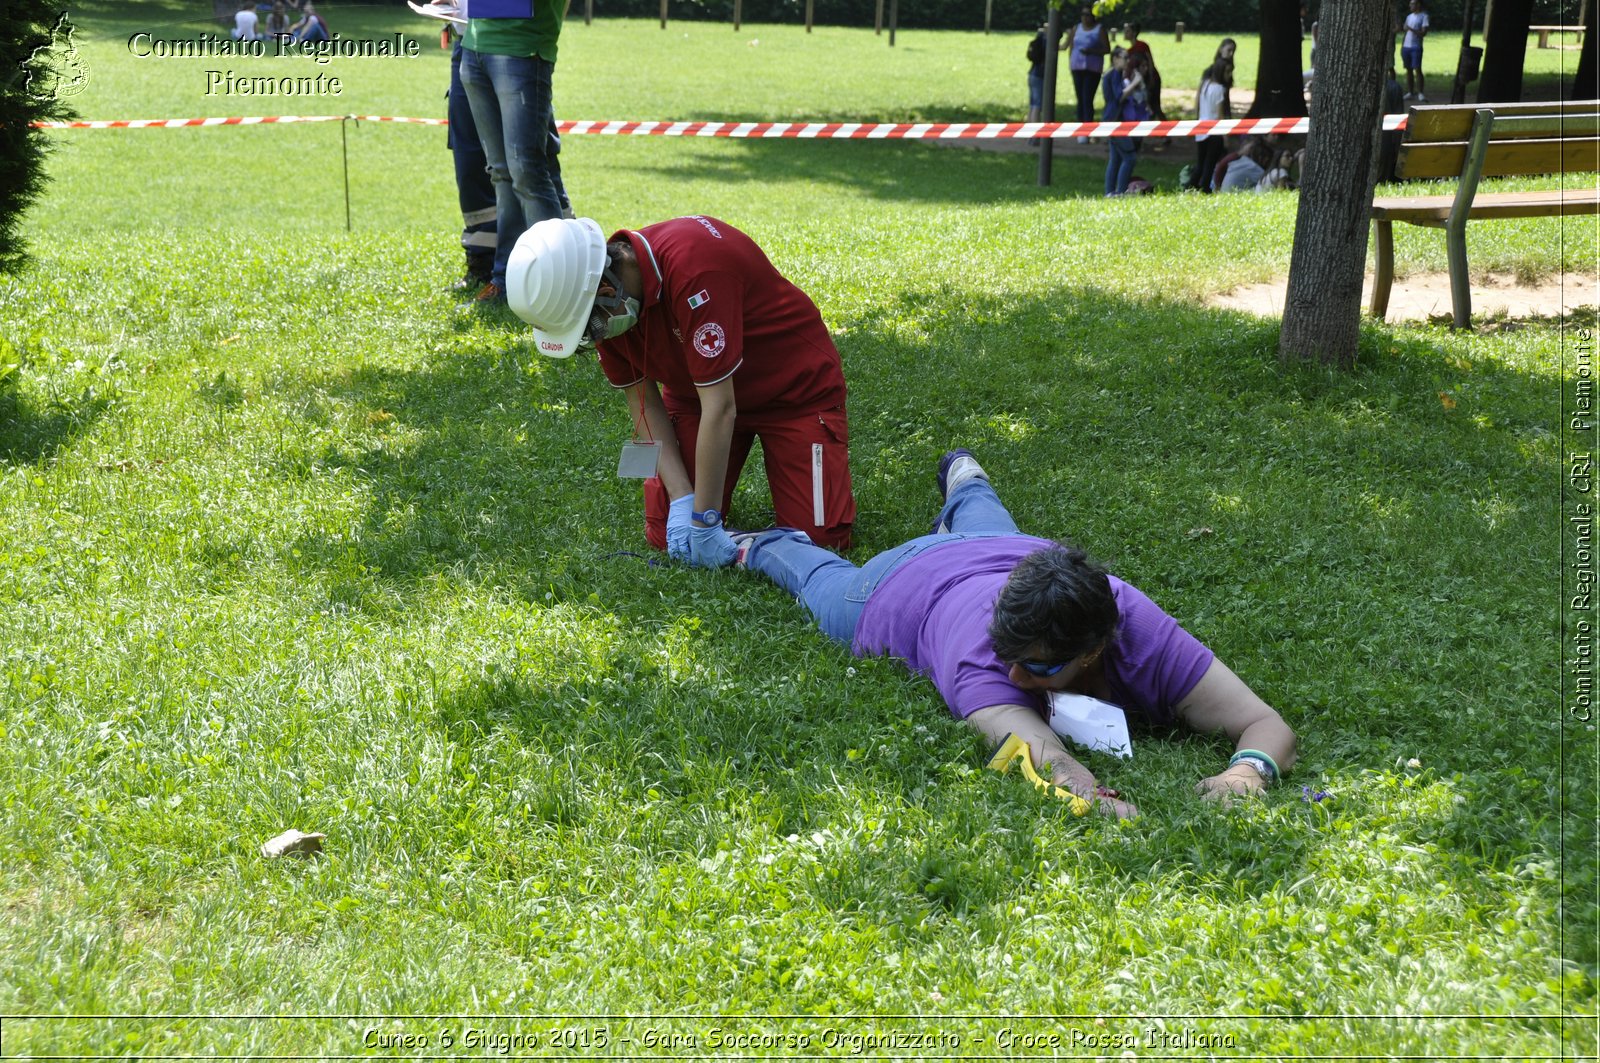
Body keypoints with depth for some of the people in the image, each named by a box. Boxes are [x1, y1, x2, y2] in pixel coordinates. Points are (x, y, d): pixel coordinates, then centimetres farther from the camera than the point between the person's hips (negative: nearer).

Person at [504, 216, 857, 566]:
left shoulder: (693, 265, -39)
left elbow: (719, 407, -36)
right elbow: (644, 403, -6)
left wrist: (705, 522, -30)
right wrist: (681, 498, -17)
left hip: (795, 387, -5)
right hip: (695, 392, 5)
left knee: (820, 534, -13)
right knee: (666, 534, -7)